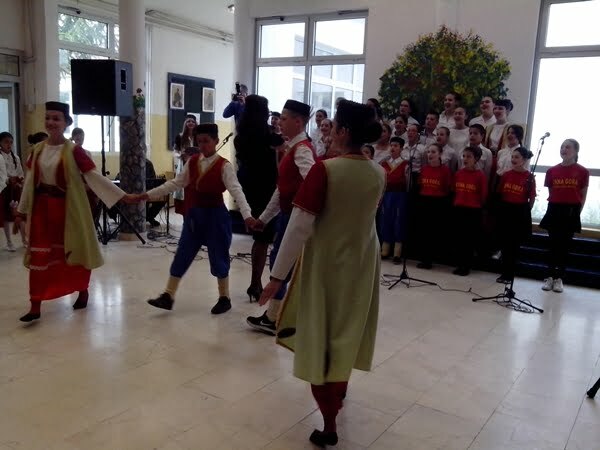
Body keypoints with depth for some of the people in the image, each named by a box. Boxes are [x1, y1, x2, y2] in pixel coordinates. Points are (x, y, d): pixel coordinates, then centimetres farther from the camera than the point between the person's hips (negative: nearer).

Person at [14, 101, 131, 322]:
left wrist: (122, 195, -18)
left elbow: (94, 176, -12)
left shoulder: (73, 150, -9)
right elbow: (30, 181, 10)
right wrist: (22, 210, 12)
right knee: (39, 256, 2)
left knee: (74, 251, 9)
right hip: (42, 207, 4)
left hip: (68, 207, -4)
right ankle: (35, 307, 8)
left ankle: (82, 291, 32)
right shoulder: (38, 149, 5)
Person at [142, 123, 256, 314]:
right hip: (194, 215, 5)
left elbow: (236, 190, -22)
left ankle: (224, 298, 20)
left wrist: (247, 214, -35)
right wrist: (149, 194, 4)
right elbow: (175, 183, 9)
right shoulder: (192, 162, 5)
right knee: (182, 255, 7)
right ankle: (168, 296, 16)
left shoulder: (224, 165, -11)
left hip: (214, 215, -5)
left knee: (218, 257, 4)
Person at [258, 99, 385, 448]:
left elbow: (300, 225, -21)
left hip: (325, 263, -5)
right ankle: (339, 391, 47)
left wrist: (278, 274, -15)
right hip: (362, 262, 5)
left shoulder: (325, 170, -21)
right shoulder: (379, 174, -4)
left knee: (320, 337, 9)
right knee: (347, 331, 24)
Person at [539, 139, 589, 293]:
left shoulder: (582, 172, -2)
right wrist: (555, 207, 1)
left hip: (571, 212, -2)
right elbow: (550, 193, 10)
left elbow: (583, 196, 2)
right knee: (553, 245, 5)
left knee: (564, 245, 4)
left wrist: (576, 212, -2)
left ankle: (559, 279, 13)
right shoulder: (552, 171, 4)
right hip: (554, 210, 2)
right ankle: (550, 277, 12)